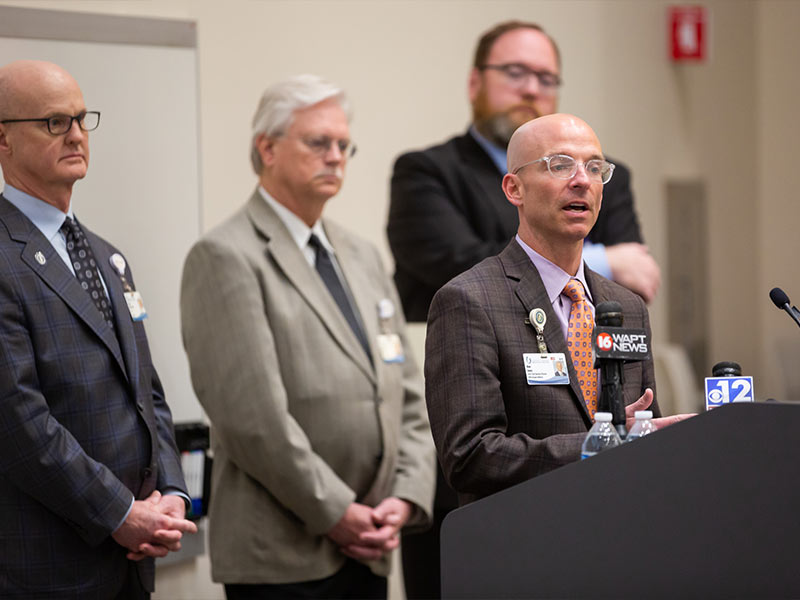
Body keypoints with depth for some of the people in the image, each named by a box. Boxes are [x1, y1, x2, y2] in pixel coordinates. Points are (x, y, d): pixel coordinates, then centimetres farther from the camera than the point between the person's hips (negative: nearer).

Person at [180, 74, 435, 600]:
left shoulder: (363, 258, 18)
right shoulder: (226, 259, -7)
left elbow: (410, 395, 16)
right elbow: (251, 413, -15)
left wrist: (405, 498, 0)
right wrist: (335, 512, -13)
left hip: (367, 550, 7)